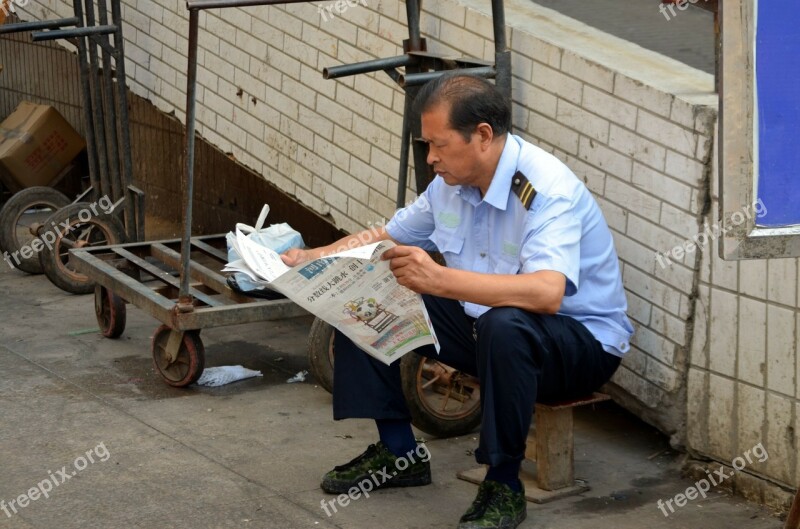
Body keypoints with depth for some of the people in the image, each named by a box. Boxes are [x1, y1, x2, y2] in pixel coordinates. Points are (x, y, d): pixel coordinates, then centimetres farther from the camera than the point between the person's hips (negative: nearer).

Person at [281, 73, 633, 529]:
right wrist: (312, 259, -2)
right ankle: (399, 451, 10)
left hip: (585, 341, -8)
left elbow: (546, 294, -43)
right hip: (482, 322, 8)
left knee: (504, 325, -41)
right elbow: (387, 237, 14)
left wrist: (440, 279, -50)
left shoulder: (547, 190, -27)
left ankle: (504, 485, -22)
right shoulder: (452, 181, -2)